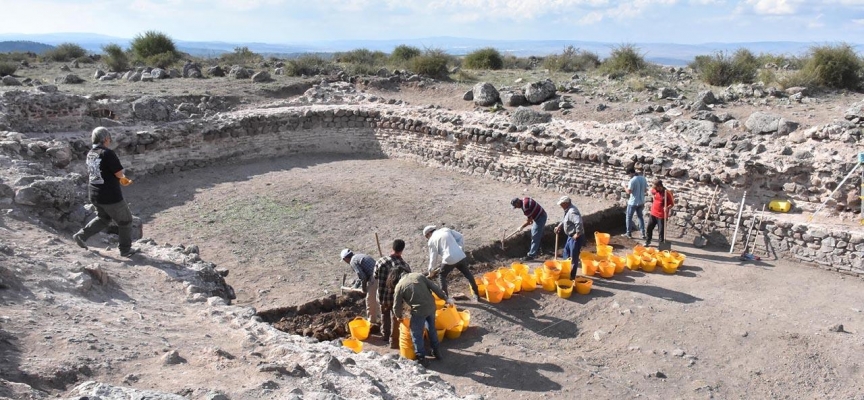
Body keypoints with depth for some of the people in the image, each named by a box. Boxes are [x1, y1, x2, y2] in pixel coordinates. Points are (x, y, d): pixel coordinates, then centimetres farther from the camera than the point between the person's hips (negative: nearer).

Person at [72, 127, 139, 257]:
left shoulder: (90, 154, 6)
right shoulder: (107, 153, -20)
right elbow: (120, 173, -20)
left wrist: (122, 180, 17)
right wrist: (122, 178, 5)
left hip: (94, 195, 8)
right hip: (110, 196, -8)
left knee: (103, 218, 29)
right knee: (125, 220, 11)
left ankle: (81, 235, 18)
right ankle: (125, 249, 19)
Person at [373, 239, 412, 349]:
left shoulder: (381, 261, -14)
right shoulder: (404, 265, -22)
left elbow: (375, 276, 0)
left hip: (382, 296, 4)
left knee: (385, 315, 28)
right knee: (395, 319, 16)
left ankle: (385, 334, 47)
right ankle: (394, 341, 25)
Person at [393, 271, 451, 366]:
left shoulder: (399, 286, 0)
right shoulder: (418, 275, 9)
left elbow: (397, 306, 6)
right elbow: (434, 287, 6)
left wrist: (399, 317, 26)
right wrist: (446, 298, 11)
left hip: (419, 310, -5)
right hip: (431, 306, 5)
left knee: (416, 334, 11)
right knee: (432, 329, 25)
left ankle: (421, 358, 15)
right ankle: (436, 351, 37)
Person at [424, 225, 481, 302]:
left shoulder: (432, 241, 5)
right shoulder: (446, 230, 15)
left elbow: (433, 257, 7)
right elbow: (460, 236, 13)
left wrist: (431, 271, 18)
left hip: (449, 260, -4)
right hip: (461, 256, 4)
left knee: (442, 276, 20)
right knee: (467, 274, 21)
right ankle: (477, 295, 27)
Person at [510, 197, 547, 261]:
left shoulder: (525, 206, -28)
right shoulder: (525, 200, 1)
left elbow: (529, 220, -20)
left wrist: (522, 227, -8)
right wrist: (530, 220, 13)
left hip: (540, 217, -10)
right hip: (538, 216, 10)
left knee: (535, 237, -8)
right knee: (534, 234, 22)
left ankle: (531, 255, -6)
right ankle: (536, 251, 36)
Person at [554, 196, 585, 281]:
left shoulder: (572, 212, -27)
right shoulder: (568, 210, 7)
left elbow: (579, 223, -39)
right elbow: (564, 220, 25)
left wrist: (577, 234, -28)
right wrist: (559, 226, 12)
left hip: (576, 238, -11)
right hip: (571, 236, 11)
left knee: (573, 257, 0)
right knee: (566, 253, 23)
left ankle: (572, 276, 11)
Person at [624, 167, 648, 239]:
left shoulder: (632, 180, -20)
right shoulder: (643, 178, 2)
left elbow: (629, 191, -20)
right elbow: (646, 190, 9)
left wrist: (626, 188, -2)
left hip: (633, 202, -6)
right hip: (641, 202, 6)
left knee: (629, 218, 8)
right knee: (641, 217, 18)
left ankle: (629, 233, 13)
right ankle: (643, 233, 18)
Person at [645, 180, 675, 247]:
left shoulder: (667, 193, -18)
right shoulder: (654, 190, -2)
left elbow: (672, 203, -14)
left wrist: (667, 208, -32)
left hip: (662, 215, -6)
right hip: (653, 213, 6)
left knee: (661, 230, 1)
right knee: (649, 227, 15)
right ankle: (647, 241, 34)